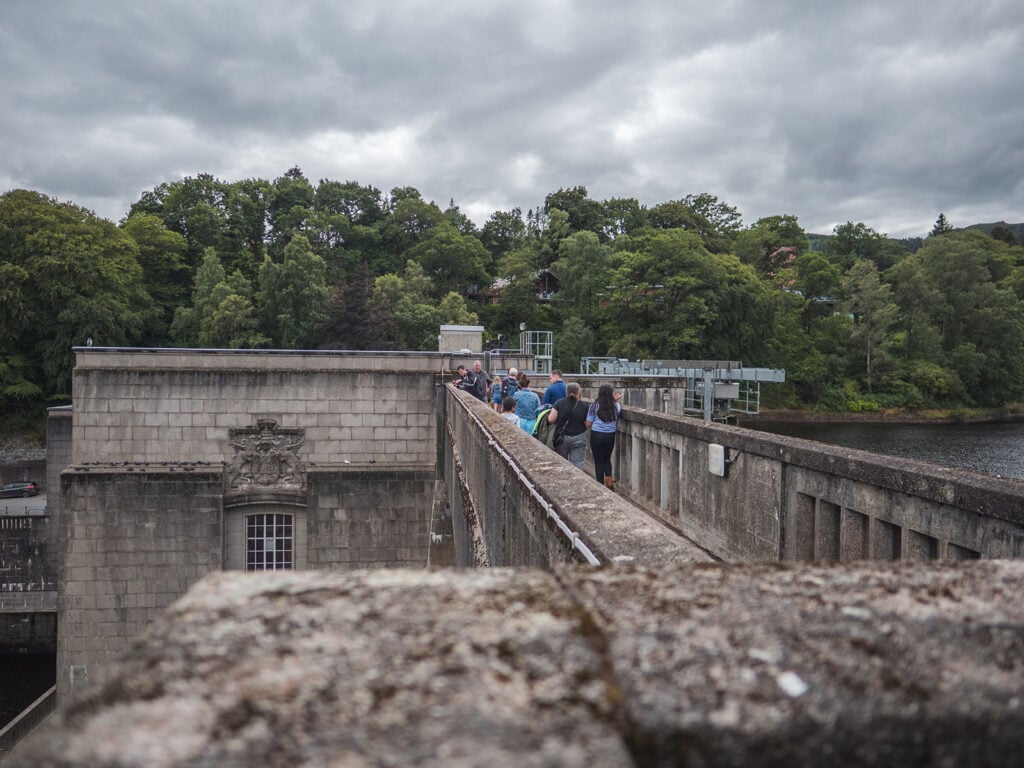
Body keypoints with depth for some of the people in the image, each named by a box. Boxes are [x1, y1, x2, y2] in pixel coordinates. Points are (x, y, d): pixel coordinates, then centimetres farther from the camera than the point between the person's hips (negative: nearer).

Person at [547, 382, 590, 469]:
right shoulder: (585, 405, -6)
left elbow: (551, 419, -9)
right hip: (578, 438, -1)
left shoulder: (559, 403, -7)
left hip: (562, 437, 1)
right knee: (577, 464, 1)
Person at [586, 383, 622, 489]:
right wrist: (616, 401, 12)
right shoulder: (616, 406, -2)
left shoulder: (594, 406, -6)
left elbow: (588, 424, -4)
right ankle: (609, 479, 5)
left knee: (598, 461, 7)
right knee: (607, 459, 21)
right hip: (610, 436, 2)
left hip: (596, 435, -2)